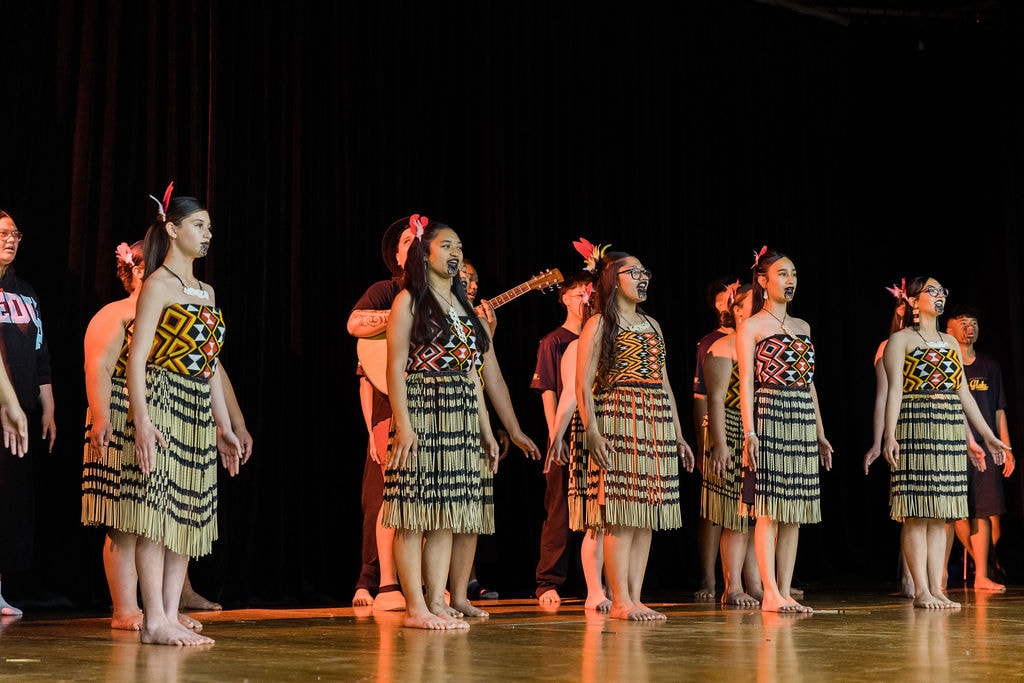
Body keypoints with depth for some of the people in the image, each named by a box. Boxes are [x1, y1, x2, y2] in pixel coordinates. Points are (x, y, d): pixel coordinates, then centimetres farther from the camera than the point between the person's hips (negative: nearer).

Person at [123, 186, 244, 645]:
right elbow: (137, 358, -11)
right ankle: (155, 620, -7)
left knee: (189, 515, 5)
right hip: (162, 404, -8)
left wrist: (224, 426, 17)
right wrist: (142, 422, -20)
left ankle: (171, 617, 8)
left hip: (198, 413, 8)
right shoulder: (158, 285, -4)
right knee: (156, 513, -8)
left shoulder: (206, 292, 18)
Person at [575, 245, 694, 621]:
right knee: (622, 517, -9)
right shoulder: (600, 324, 0)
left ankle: (635, 599, 6)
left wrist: (678, 435, 18)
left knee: (647, 519, 3)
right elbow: (583, 384, -7)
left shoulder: (652, 325, 20)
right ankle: (620, 601, -6)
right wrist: (592, 431, -18)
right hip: (618, 423, -7)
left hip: (657, 426, 7)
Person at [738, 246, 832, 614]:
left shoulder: (802, 327, 18)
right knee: (769, 511, -7)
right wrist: (749, 432, -15)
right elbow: (747, 381, -6)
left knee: (794, 514, 4)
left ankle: (785, 593, 6)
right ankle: (770, 593, -6)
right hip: (769, 418, -6)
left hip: (802, 422, 6)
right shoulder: (751, 327, 0)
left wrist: (820, 431, 16)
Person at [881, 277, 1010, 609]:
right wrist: (889, 435, -18)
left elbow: (964, 393, 19)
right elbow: (894, 390, -7)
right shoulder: (901, 339, 2)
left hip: (950, 432, 6)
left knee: (940, 515, 4)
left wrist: (987, 435, 16)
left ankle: (937, 588, 5)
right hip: (915, 429, -6)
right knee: (917, 514, -6)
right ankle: (921, 590, -5)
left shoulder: (950, 341, 19)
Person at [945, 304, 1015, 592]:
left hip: (985, 449, 3)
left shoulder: (990, 366, 16)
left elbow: (999, 410, 17)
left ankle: (982, 575, 1)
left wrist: (1006, 449, 11)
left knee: (984, 512, -2)